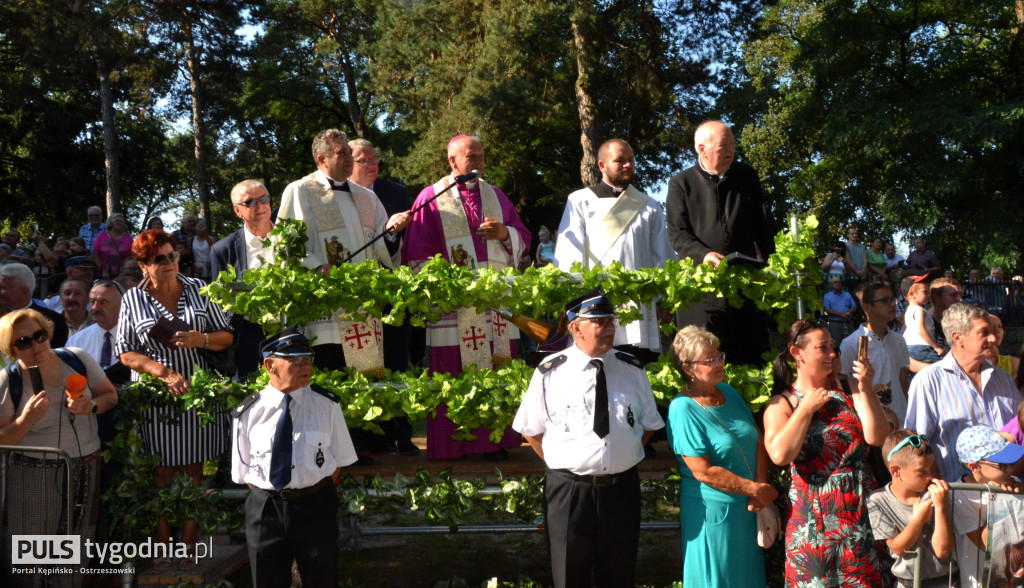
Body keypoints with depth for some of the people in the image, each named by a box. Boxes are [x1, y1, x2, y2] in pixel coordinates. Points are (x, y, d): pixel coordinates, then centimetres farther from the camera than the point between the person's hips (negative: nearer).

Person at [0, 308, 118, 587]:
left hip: (86, 469, 3)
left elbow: (110, 395, 7)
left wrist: (91, 406, -13)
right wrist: (27, 419, -23)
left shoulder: (77, 359, -5)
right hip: (34, 475, -3)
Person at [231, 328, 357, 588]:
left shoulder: (327, 405, -4)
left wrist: (319, 497, -3)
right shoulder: (248, 413, -4)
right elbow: (244, 471, 4)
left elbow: (339, 458, 3)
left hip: (315, 508, 0)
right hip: (264, 509, 0)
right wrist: (272, 498, -3)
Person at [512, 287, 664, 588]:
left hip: (621, 491, 3)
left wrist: (625, 457, 3)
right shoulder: (550, 373, -8)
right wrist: (561, 464, -2)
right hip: (568, 491, -2)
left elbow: (648, 424, 12)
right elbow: (531, 430, 0)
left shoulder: (632, 369, 2)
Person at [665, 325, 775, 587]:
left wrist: (760, 487, -9)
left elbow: (758, 441, 5)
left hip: (747, 507, 7)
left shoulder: (729, 392, 5)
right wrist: (756, 489, -16)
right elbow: (703, 471, -21)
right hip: (714, 511, -7)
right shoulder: (683, 409, -18)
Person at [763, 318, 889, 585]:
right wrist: (806, 408, -12)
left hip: (860, 510, 2)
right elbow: (780, 454, -19)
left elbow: (877, 437, -4)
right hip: (814, 516, -2)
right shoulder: (781, 403, -2)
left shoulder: (846, 388, 4)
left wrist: (866, 389, -11)